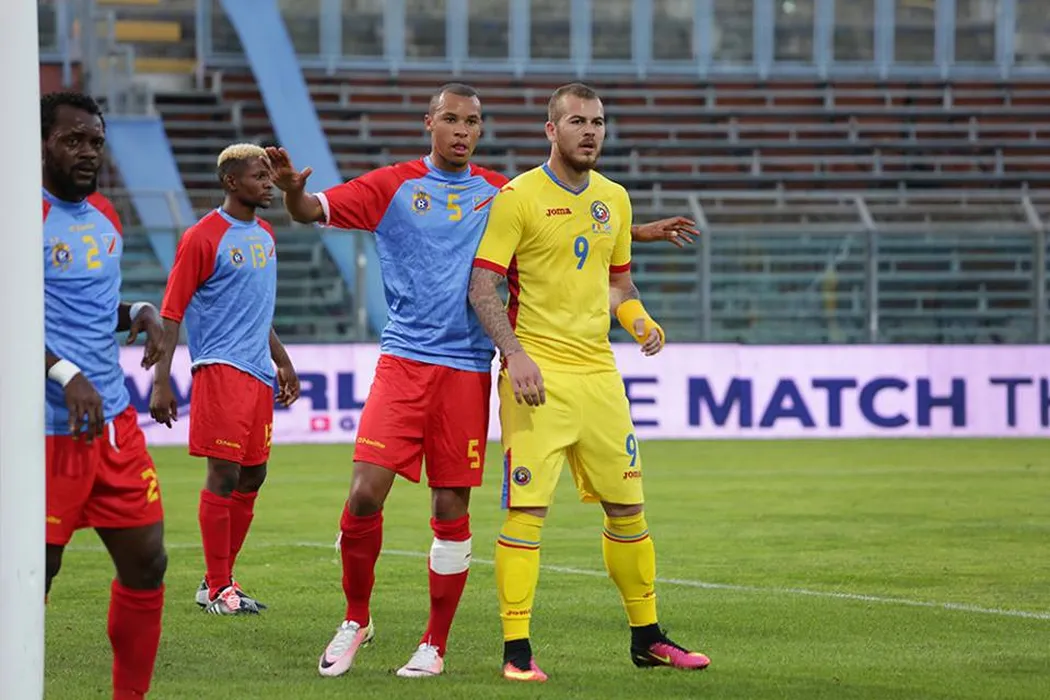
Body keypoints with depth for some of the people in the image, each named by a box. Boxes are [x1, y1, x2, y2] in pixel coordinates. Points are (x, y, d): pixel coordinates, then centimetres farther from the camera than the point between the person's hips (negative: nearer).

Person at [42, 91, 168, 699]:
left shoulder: (105, 216, 14)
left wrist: (138, 314, 6)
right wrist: (66, 374, -26)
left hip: (115, 421, 8)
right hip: (50, 427, -8)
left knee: (147, 559, 5)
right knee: (36, 571, -5)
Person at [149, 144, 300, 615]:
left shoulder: (264, 235, 16)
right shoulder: (202, 237, -8)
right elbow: (171, 313, -9)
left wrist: (282, 362, 26)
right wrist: (161, 381, -14)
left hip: (258, 372, 8)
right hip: (220, 368, -8)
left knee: (252, 476, 8)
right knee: (224, 473, -9)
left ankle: (220, 581, 17)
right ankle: (216, 589, -3)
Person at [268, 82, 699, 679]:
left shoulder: (500, 194, 11)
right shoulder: (395, 186, 3)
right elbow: (316, 210, -7)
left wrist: (641, 231, 22)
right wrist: (294, 190, -29)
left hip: (467, 369, 2)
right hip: (403, 361, -2)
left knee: (452, 512, 1)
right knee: (366, 493, -13)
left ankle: (436, 645, 14)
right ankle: (356, 619, 9)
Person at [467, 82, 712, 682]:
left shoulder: (614, 199, 13)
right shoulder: (519, 197, -6)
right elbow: (482, 287, -9)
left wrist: (640, 320, 4)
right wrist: (515, 354, -21)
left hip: (599, 370, 6)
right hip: (538, 375, -6)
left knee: (627, 507, 11)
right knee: (528, 509, -10)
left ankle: (647, 637, 23)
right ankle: (517, 649, -5)